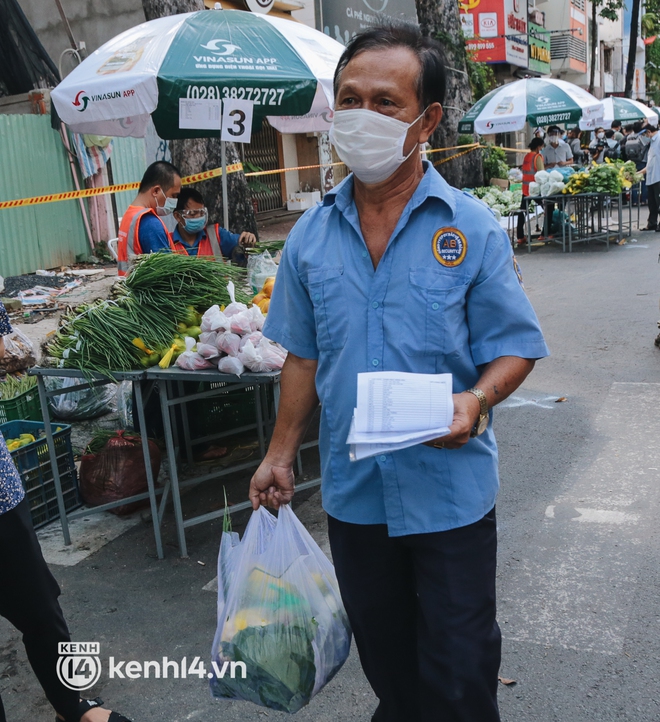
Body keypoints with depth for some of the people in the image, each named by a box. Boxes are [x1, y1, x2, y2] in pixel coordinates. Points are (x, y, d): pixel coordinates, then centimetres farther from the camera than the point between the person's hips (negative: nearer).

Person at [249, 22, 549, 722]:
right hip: (352, 490, 4)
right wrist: (280, 454, 7)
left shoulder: (474, 230, -10)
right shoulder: (310, 236, 0)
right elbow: (304, 357, 8)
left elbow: (514, 348, -6)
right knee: (384, 657, 23)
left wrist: (476, 400, -26)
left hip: (451, 490, -3)